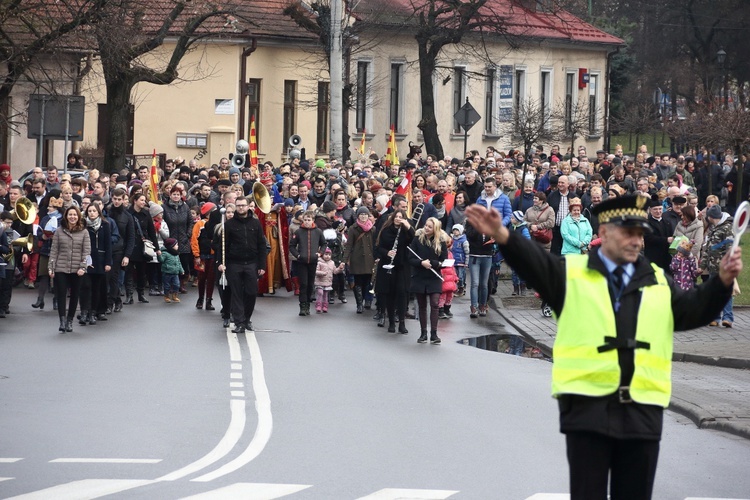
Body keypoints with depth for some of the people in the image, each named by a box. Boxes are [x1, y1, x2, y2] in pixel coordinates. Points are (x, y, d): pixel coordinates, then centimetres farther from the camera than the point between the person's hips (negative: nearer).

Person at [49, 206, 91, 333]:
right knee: (61, 295, -7)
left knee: (74, 296, 5)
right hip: (61, 269, 0)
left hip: (76, 270, 0)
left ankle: (70, 321, 15)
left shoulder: (84, 232, 3)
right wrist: (51, 268, -1)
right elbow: (54, 250, 5)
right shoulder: (59, 231, 6)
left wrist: (83, 267, -10)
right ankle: (62, 321, -8)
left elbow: (87, 251, 0)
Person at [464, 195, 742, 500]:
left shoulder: (657, 282, 16)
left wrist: (722, 280, -9)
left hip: (642, 410, 3)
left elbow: (694, 311, 9)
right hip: (588, 406, -3)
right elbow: (532, 262, -12)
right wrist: (502, 236, -31)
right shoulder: (572, 273, 4)